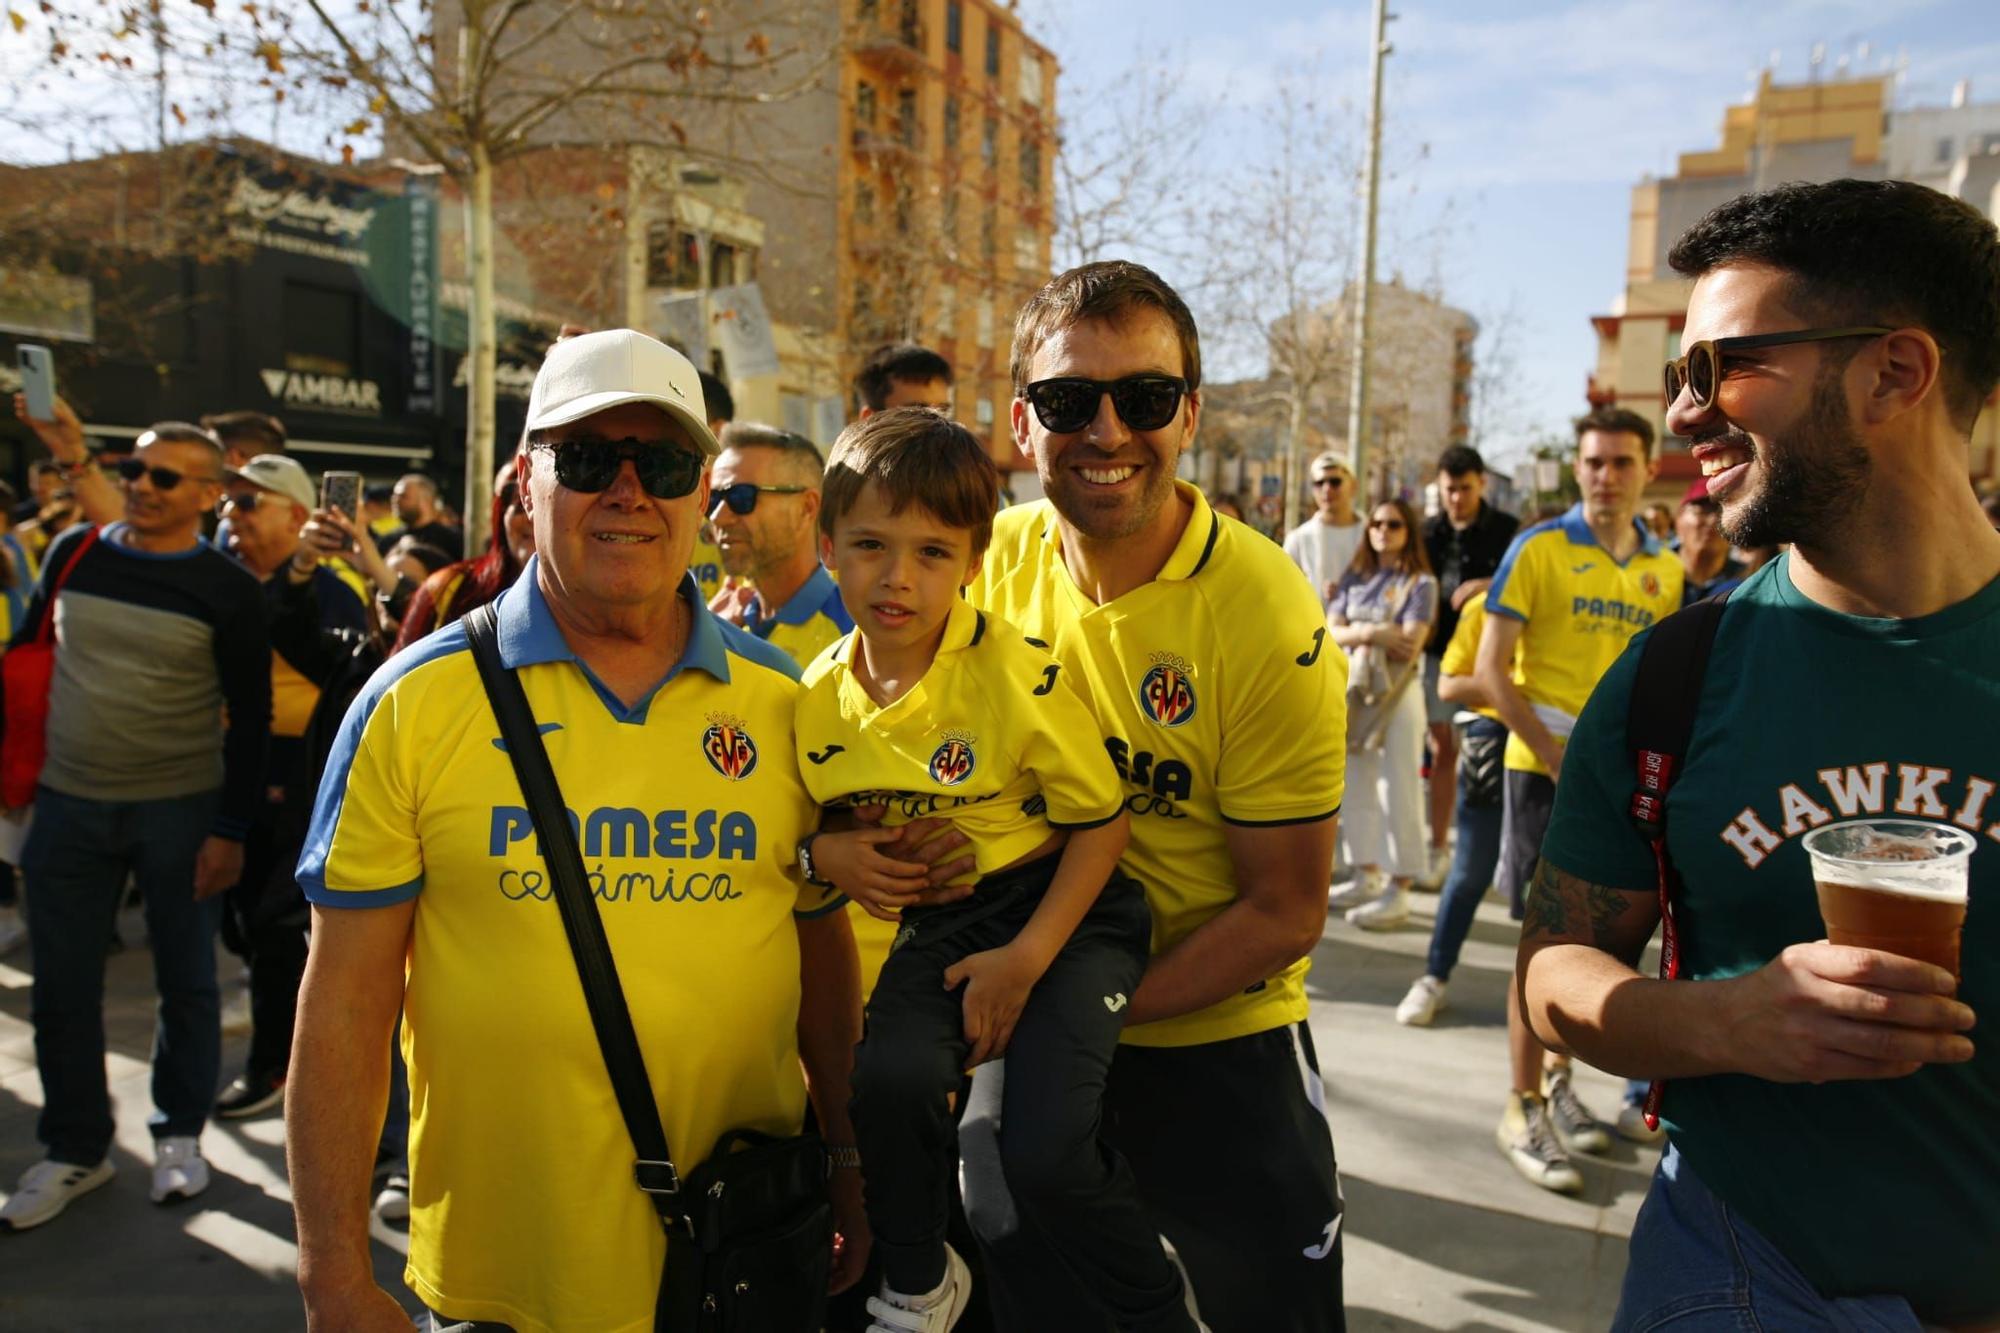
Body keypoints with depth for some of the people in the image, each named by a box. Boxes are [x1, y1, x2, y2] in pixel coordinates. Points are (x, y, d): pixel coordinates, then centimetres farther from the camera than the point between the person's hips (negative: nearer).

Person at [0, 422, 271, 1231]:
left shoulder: (226, 589, -7)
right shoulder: (73, 552, 3)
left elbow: (250, 719, -6)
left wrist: (231, 830, -9)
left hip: (181, 809, -3)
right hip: (68, 804, 3)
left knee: (185, 981, 9)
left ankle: (178, 1133, 28)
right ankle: (75, 1149, 26)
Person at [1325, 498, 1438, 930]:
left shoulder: (1421, 582, -4)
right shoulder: (1354, 578, 11)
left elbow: (1409, 645, -15)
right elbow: (1331, 632, 1)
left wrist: (1360, 630, -9)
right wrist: (1375, 633, -14)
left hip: (1397, 695, -6)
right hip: (1353, 692, 6)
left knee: (1399, 792, -4)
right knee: (1357, 788, 11)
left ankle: (1399, 891, 0)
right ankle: (1367, 877, 23)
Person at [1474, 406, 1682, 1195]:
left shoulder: (1664, 569, 8)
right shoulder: (1539, 550, -6)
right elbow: (1491, 669, -10)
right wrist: (1558, 756, -16)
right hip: (1545, 768, -5)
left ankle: (1557, 1078, 32)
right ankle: (1523, 1109, 11)